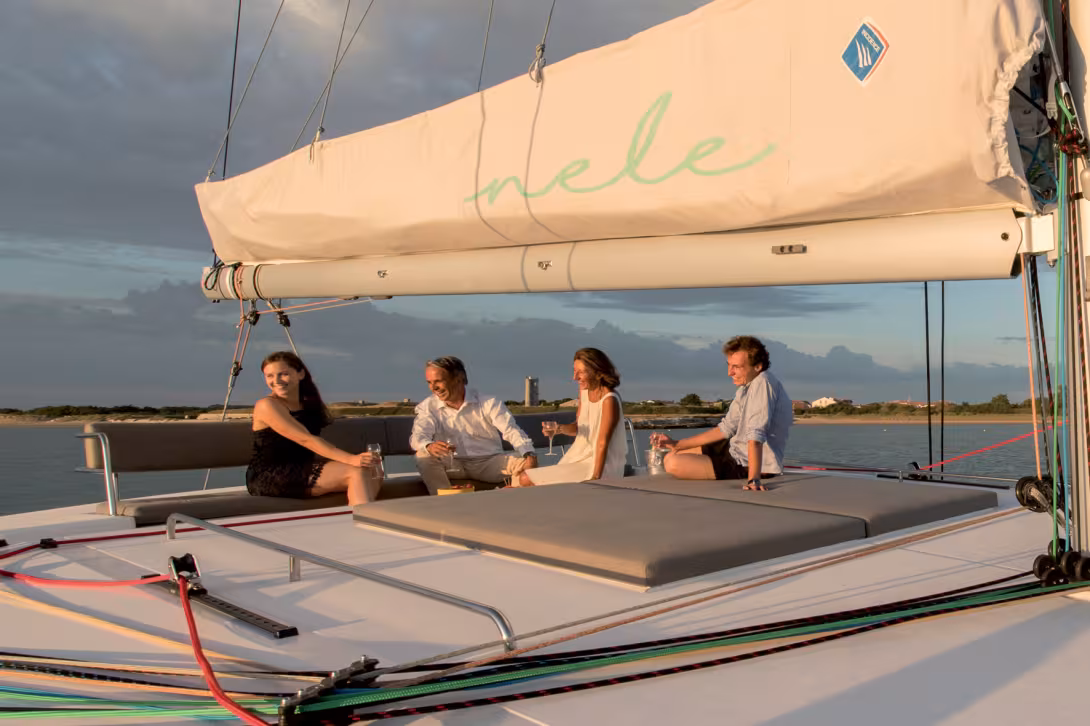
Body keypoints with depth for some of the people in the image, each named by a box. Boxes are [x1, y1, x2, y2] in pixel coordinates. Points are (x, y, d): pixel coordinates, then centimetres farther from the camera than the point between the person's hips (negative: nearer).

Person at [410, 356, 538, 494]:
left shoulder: (489, 403, -3)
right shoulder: (427, 407, 1)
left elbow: (512, 432, -13)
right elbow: (418, 436, -15)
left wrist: (529, 455, -34)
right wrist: (429, 446, -41)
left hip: (489, 463, 0)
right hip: (452, 465, 1)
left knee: (525, 463, -25)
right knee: (424, 456, -29)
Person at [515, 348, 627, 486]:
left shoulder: (609, 400, -20)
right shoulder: (584, 389, 3)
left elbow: (603, 443, -21)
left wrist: (595, 479, -24)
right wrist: (560, 428, -8)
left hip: (600, 463, -8)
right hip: (579, 456, 8)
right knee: (525, 479, 1)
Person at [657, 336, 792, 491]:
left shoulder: (763, 383, -23)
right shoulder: (746, 387, 9)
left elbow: (756, 436, -32)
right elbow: (725, 429, 14)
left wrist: (753, 478, -39)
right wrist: (676, 444, 11)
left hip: (747, 465, -10)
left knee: (674, 464, -21)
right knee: (671, 456, 13)